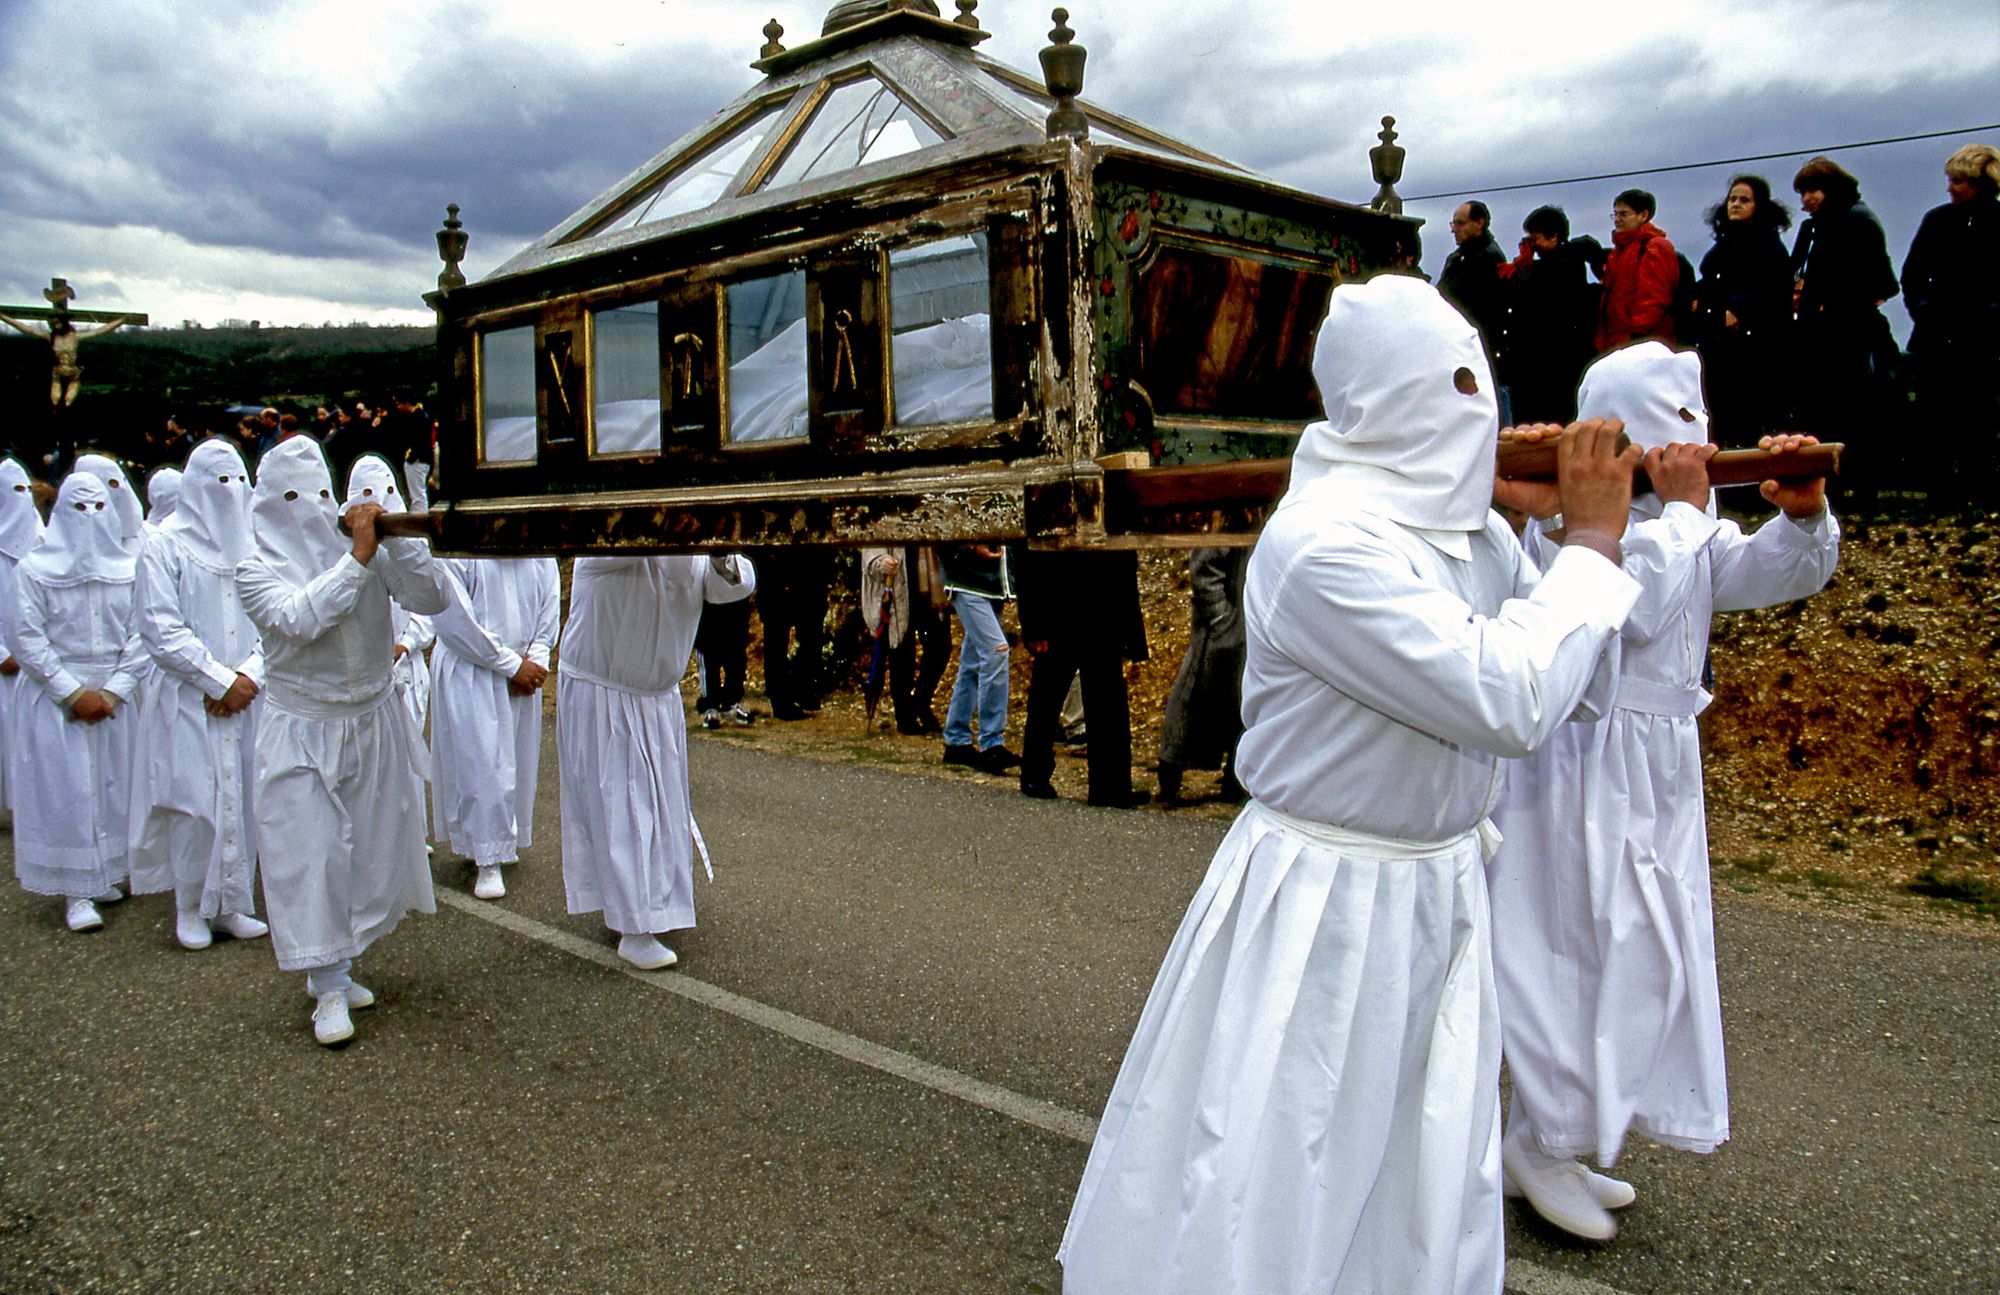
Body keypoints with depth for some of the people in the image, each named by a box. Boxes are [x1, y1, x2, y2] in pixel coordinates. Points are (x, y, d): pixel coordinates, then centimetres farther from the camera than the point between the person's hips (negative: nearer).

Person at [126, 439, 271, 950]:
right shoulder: (165, 547, -2)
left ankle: (231, 904, 15)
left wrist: (248, 677, -8)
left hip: (246, 696, 4)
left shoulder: (255, 546, 9)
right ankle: (189, 908, 11)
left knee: (241, 798, 5)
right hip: (188, 699, -3)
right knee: (195, 802, -3)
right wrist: (221, 680, -11)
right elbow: (161, 630, -8)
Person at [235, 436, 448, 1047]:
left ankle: (335, 966, 28)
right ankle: (329, 988, 5)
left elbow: (429, 600, -10)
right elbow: (298, 618, -24)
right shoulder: (257, 568, -5)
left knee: (371, 847, 10)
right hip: (302, 733, -3)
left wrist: (396, 539, -22)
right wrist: (356, 557, -26)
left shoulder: (369, 553, 0)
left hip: (373, 725, 3)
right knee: (310, 850, -5)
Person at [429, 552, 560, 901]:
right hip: (469, 673, -5)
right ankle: (488, 860, 6)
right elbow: (451, 620, -17)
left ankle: (504, 841, 32)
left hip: (522, 673, 5)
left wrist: (536, 659, -8)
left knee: (519, 757, 13)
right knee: (480, 760, -4)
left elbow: (550, 607, 8)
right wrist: (511, 664, -15)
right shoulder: (452, 548, -15)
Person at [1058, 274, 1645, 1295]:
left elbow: (1580, 687, 7)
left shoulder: (1469, 529, 2)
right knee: (1271, 1202, 7)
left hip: (1440, 899, 8)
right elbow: (1509, 703, -28)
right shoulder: (1327, 541, -24)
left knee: (1428, 1206, 22)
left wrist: (1587, 534, -4)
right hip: (1322, 911, -8)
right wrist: (1592, 544, -15)